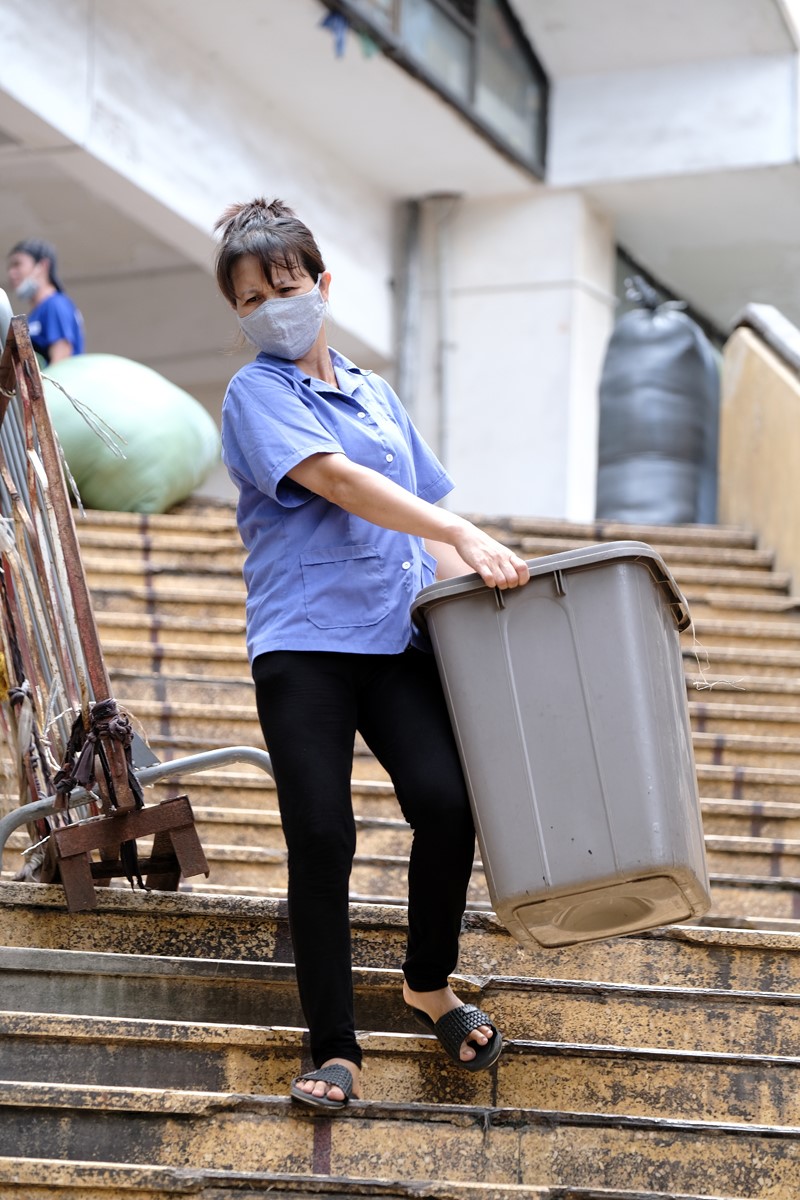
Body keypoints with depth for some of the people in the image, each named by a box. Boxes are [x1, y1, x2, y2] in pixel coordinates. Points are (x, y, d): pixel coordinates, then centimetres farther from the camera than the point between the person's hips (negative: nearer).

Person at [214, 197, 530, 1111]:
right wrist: (466, 533, -22)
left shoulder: (375, 395, 21)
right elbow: (338, 481, -14)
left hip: (395, 634, 4)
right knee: (322, 836, -9)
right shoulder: (257, 392, 1)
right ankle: (334, 1050, 1)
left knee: (445, 800, -15)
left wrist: (476, 586, 6)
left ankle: (428, 984, 9)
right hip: (303, 639, -4)